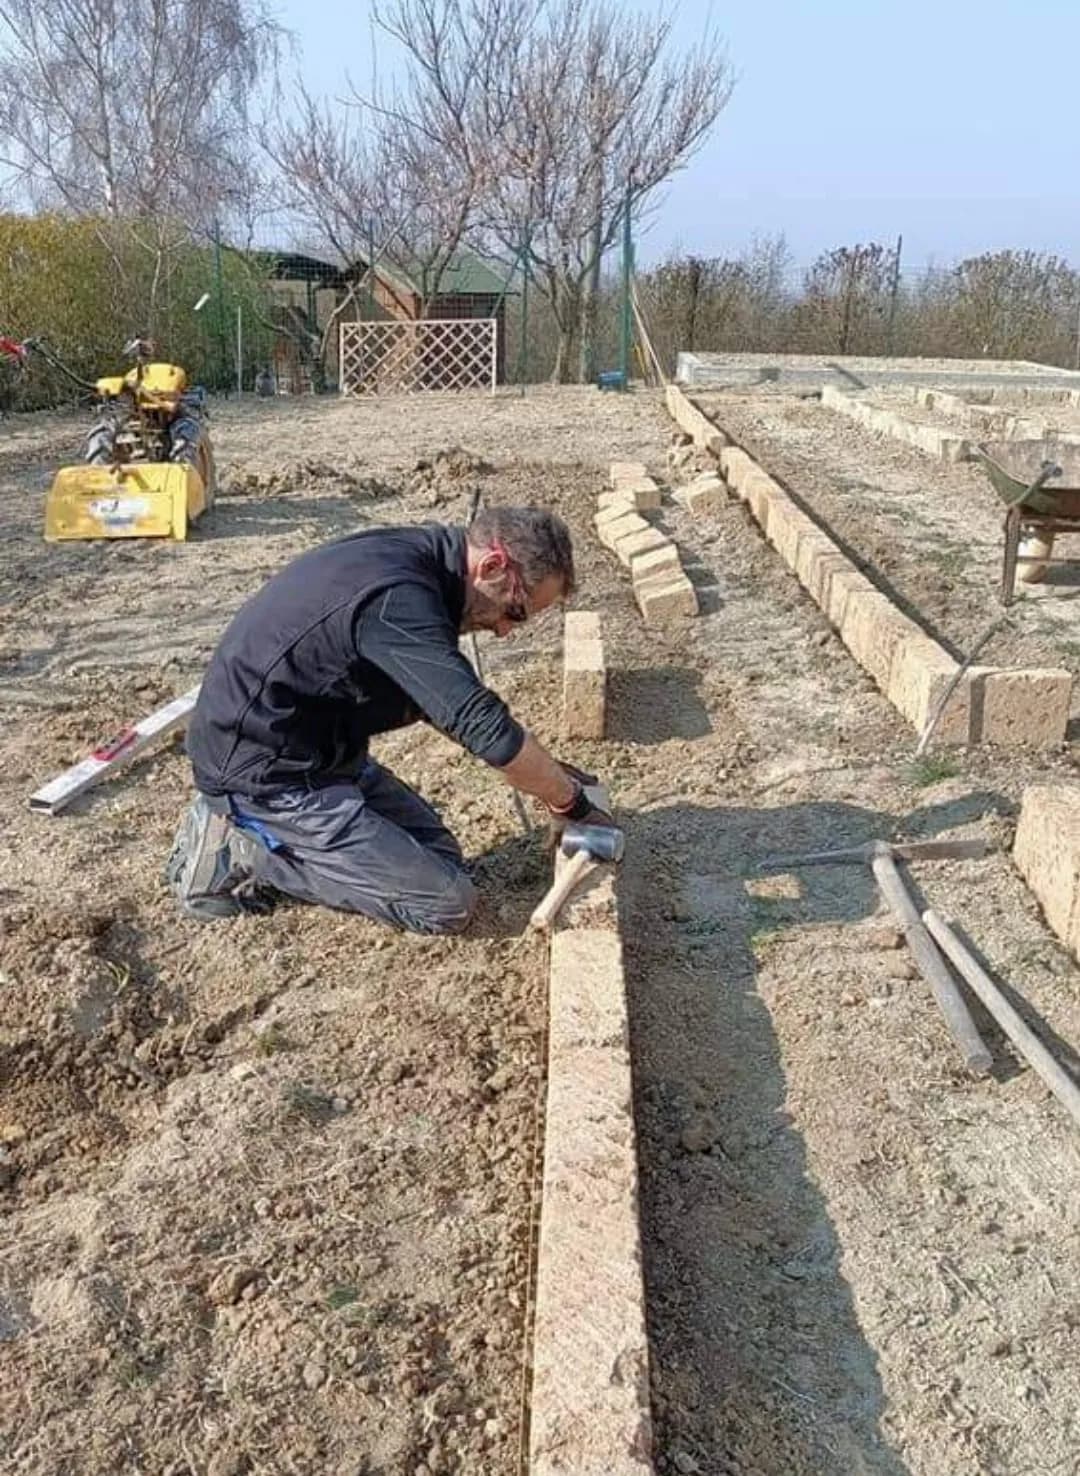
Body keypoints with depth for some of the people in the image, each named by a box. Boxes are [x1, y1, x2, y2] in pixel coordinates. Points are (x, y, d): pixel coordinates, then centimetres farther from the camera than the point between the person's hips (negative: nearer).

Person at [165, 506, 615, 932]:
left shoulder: (415, 555, 2)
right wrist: (572, 801, -13)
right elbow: (488, 729, -30)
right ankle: (245, 850, -4)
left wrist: (549, 773, 9)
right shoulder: (397, 599, -29)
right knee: (448, 903, -10)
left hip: (318, 749, 10)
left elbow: (448, 703, 14)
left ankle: (247, 824, 12)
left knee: (440, 856, 12)